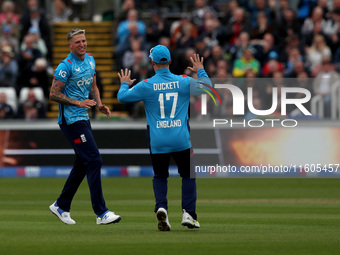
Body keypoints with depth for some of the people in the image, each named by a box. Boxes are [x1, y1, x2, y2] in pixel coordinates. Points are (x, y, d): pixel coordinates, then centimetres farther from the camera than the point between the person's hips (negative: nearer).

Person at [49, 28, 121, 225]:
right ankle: (101, 213, -15)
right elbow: (54, 94, -14)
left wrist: (100, 105, 4)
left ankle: (61, 206, 27)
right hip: (71, 119, -9)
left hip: (84, 118, 9)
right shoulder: (66, 66, -14)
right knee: (94, 160, -15)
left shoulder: (90, 60, 11)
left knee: (83, 163, 14)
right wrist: (78, 103, -20)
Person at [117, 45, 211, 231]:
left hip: (158, 143, 0)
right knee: (188, 175, 16)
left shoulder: (146, 85, -5)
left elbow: (122, 97, 3)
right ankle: (189, 214, 3)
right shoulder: (184, 82, -1)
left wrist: (124, 84, 24)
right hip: (182, 141, 0)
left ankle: (161, 207, -9)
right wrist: (200, 71, 30)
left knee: (160, 176, 16)